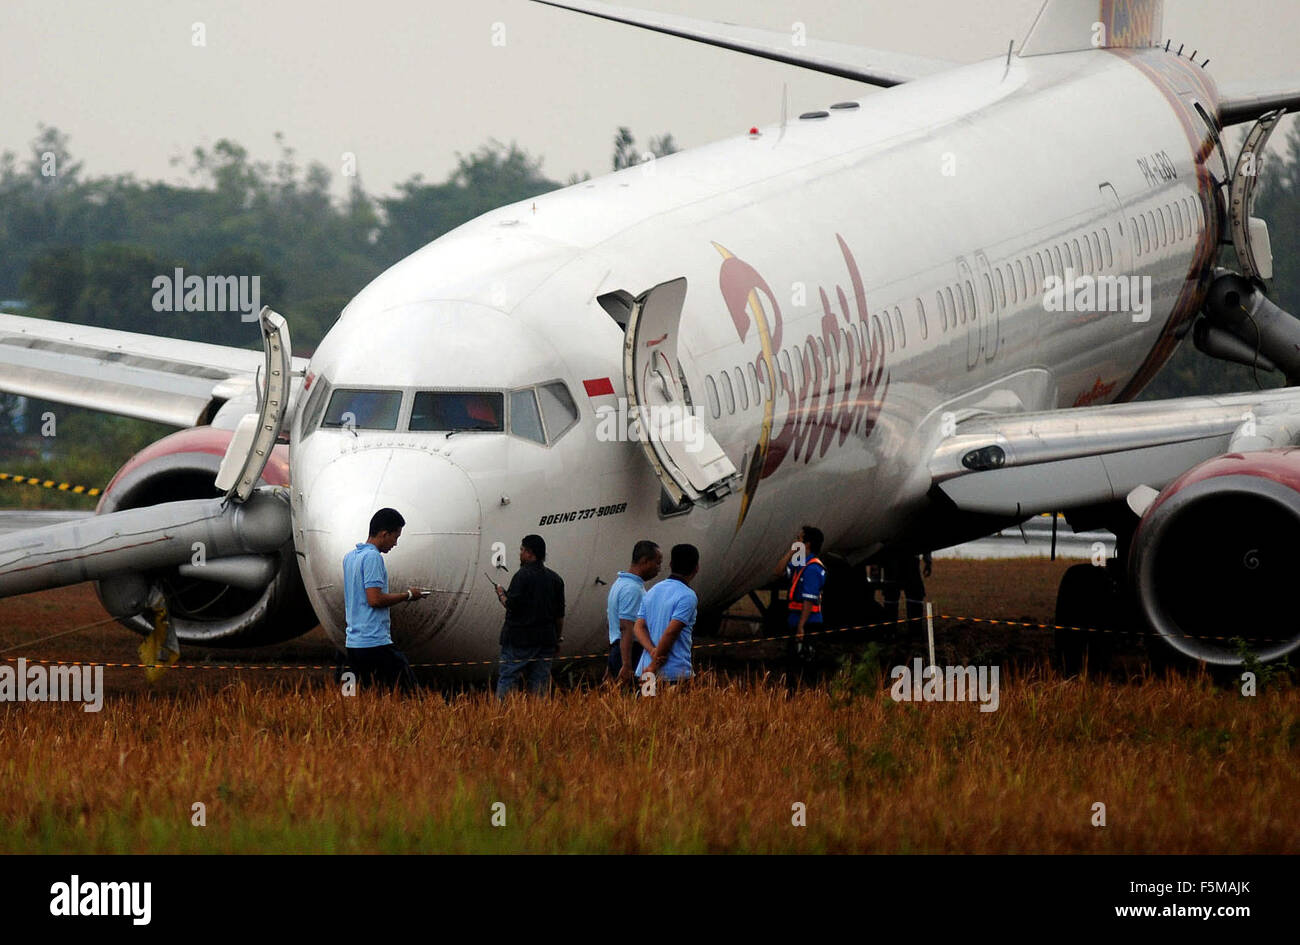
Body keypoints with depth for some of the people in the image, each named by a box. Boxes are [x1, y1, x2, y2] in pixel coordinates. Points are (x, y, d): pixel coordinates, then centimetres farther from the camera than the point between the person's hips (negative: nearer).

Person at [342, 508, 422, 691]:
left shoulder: (349, 557, 16)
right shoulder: (373, 557, -12)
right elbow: (375, 599, -18)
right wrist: (407, 595, -7)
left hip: (352, 643, 9)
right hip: (376, 642, -9)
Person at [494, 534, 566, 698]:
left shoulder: (523, 575, -10)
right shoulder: (555, 579, 9)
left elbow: (511, 606, -15)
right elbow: (560, 614, 11)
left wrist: (501, 595, 4)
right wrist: (559, 637, 18)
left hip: (519, 639, -5)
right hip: (545, 640, 5)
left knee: (507, 679, -3)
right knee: (540, 682, 7)